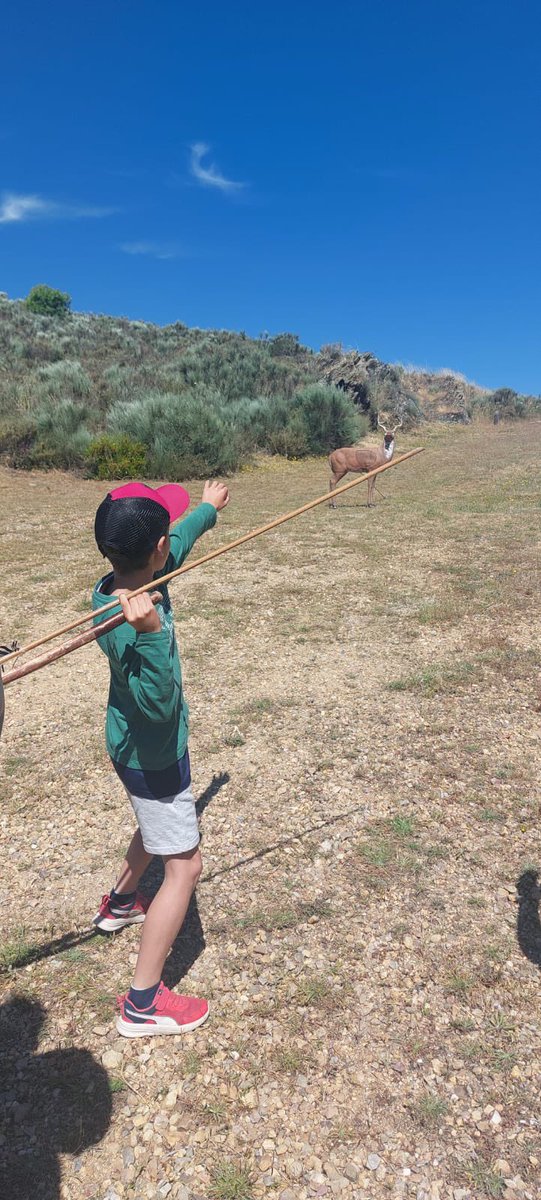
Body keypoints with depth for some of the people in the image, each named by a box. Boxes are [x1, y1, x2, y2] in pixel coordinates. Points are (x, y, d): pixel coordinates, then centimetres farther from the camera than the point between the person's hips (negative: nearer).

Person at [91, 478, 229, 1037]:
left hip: (135, 745, 9)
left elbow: (179, 541, 10)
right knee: (183, 865, 2)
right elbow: (159, 703, -40)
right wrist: (152, 633, -54)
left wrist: (207, 509, 26)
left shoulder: (121, 586, -9)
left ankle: (119, 904, 57)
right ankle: (142, 1005, 16)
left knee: (158, 825, 33)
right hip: (152, 755, -9)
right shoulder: (129, 627, -34)